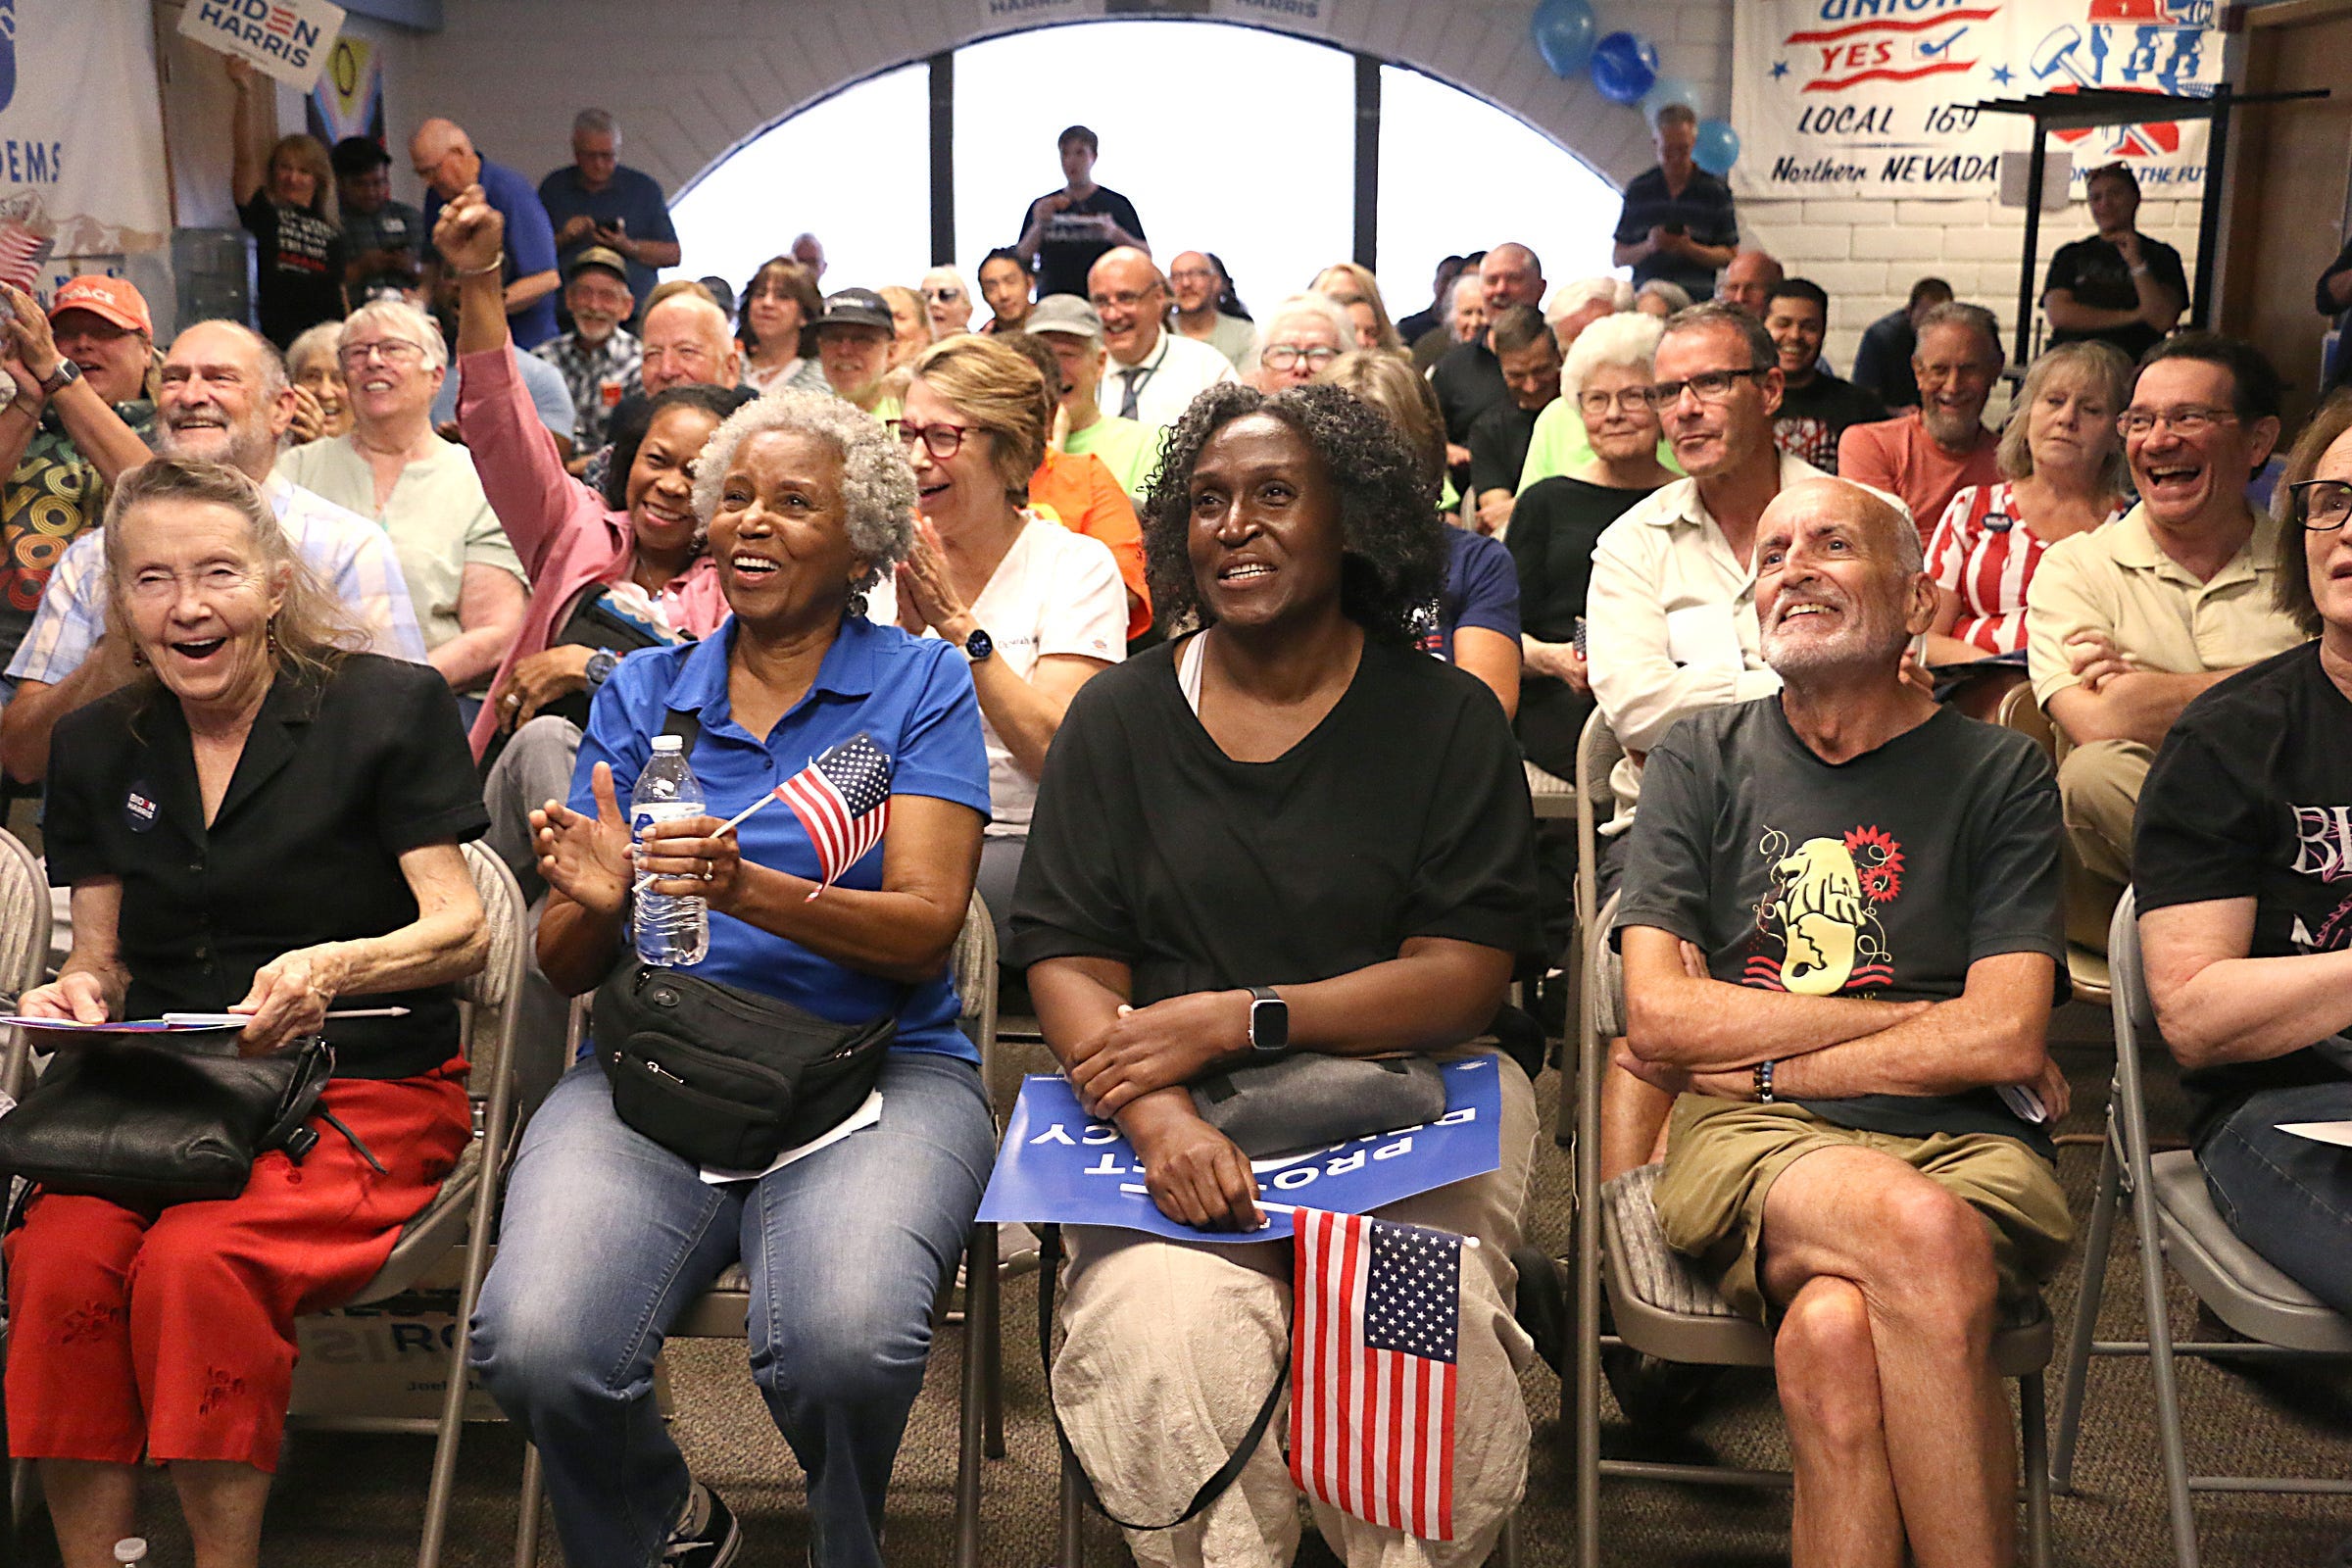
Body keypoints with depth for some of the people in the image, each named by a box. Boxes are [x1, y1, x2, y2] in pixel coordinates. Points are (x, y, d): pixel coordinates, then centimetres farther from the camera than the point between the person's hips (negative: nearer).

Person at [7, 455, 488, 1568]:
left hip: (367, 1088, -4)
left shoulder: (388, 707, -2)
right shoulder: (98, 745, 13)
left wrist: (331, 969, -25)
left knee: (195, 1260, -31)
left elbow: (461, 930, -6)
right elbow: (101, 956, 18)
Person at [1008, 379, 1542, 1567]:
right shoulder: (1121, 716, 9)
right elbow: (1067, 962, 2)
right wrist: (1157, 1116, -19)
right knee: (1169, 1325, -28)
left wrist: (1232, 1019, -14)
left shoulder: (1445, 716, 6)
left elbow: (1464, 975, -3)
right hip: (1172, 1114, 1)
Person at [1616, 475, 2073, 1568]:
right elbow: (1657, 1015, 1)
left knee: (1834, 1334, -34)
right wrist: (1919, 1021, -1)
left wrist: (1756, 1059, -2)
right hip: (1747, 1149, 0)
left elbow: (2006, 1038, -1)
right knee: (1921, 1233, -34)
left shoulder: (1996, 773, 12)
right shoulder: (1699, 760, 14)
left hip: (1965, 1147, 0)